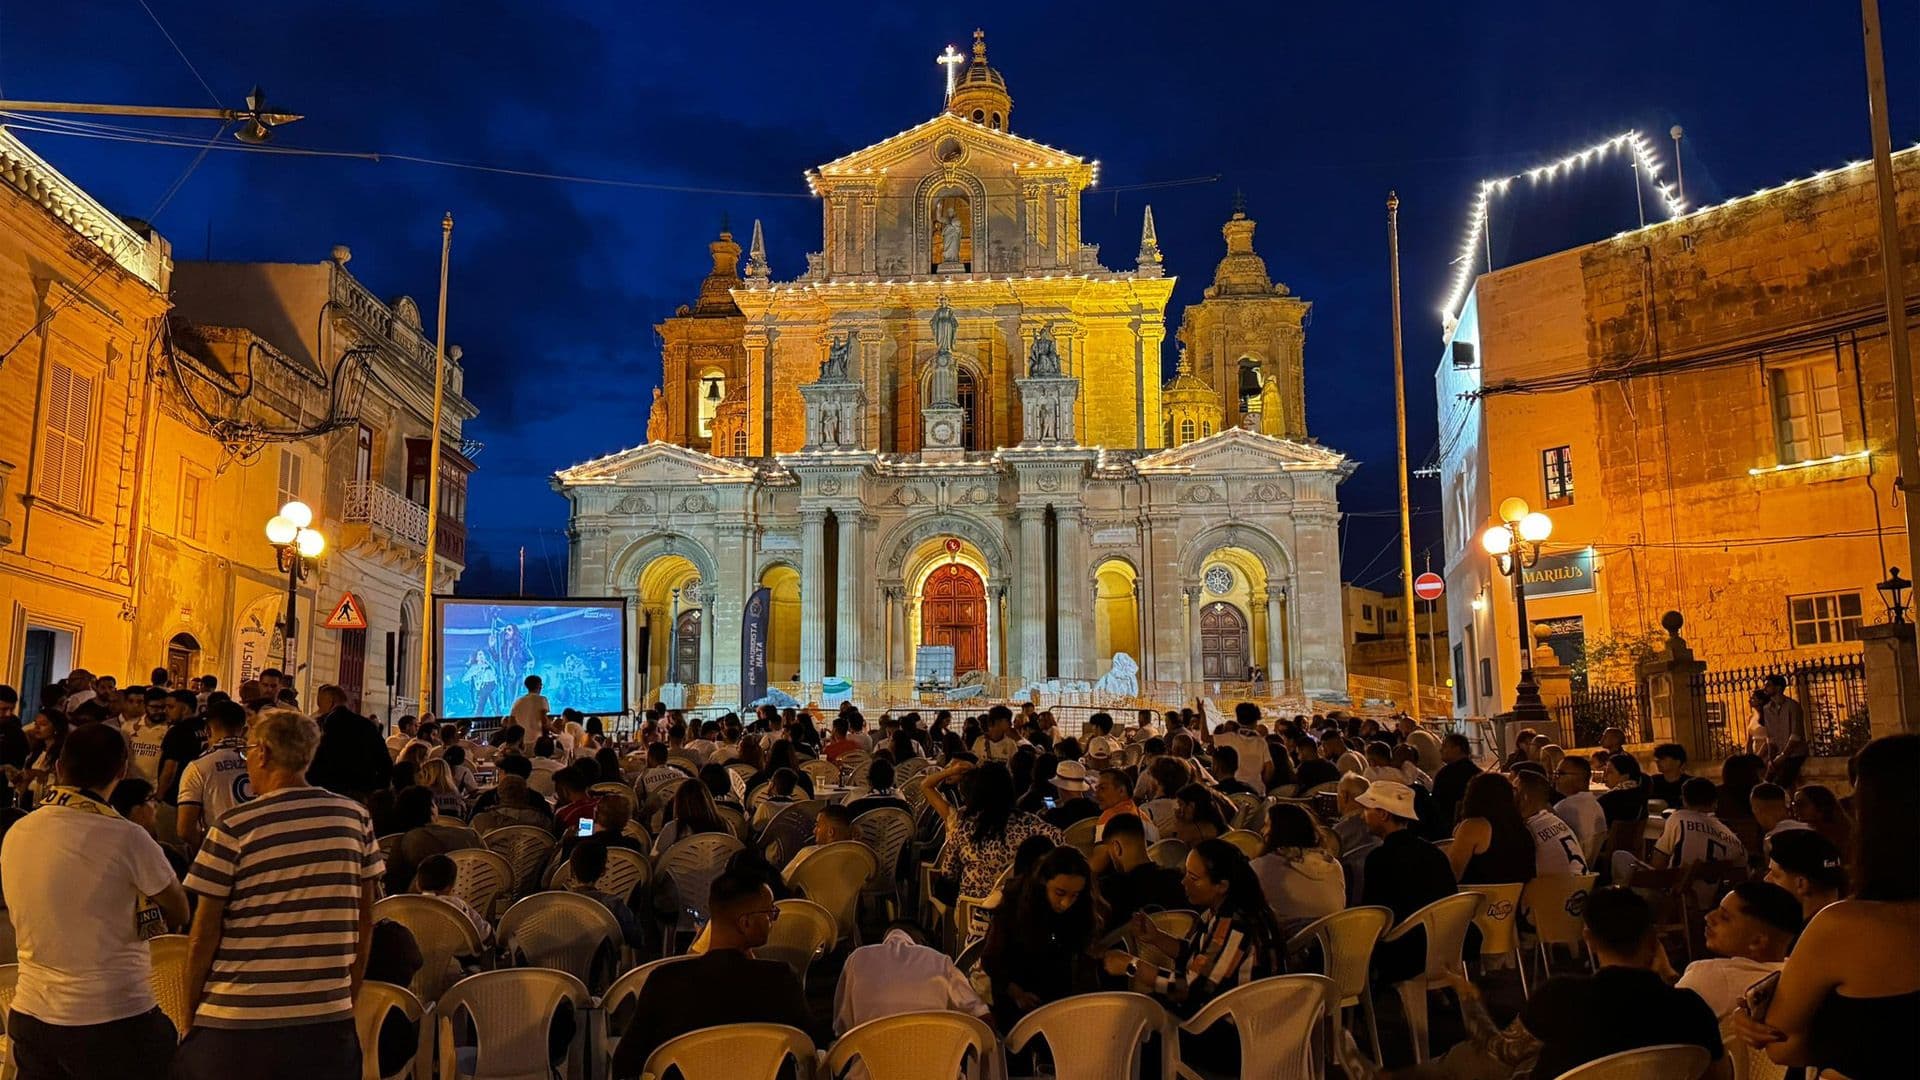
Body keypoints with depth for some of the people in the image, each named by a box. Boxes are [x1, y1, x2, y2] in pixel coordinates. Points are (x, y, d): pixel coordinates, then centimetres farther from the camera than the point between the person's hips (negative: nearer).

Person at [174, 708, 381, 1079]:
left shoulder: (234, 827, -10)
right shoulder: (356, 818, 0)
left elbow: (204, 935, -6)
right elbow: (364, 920, 6)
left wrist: (190, 1011, 8)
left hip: (237, 1025, -3)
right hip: (328, 1020, 3)